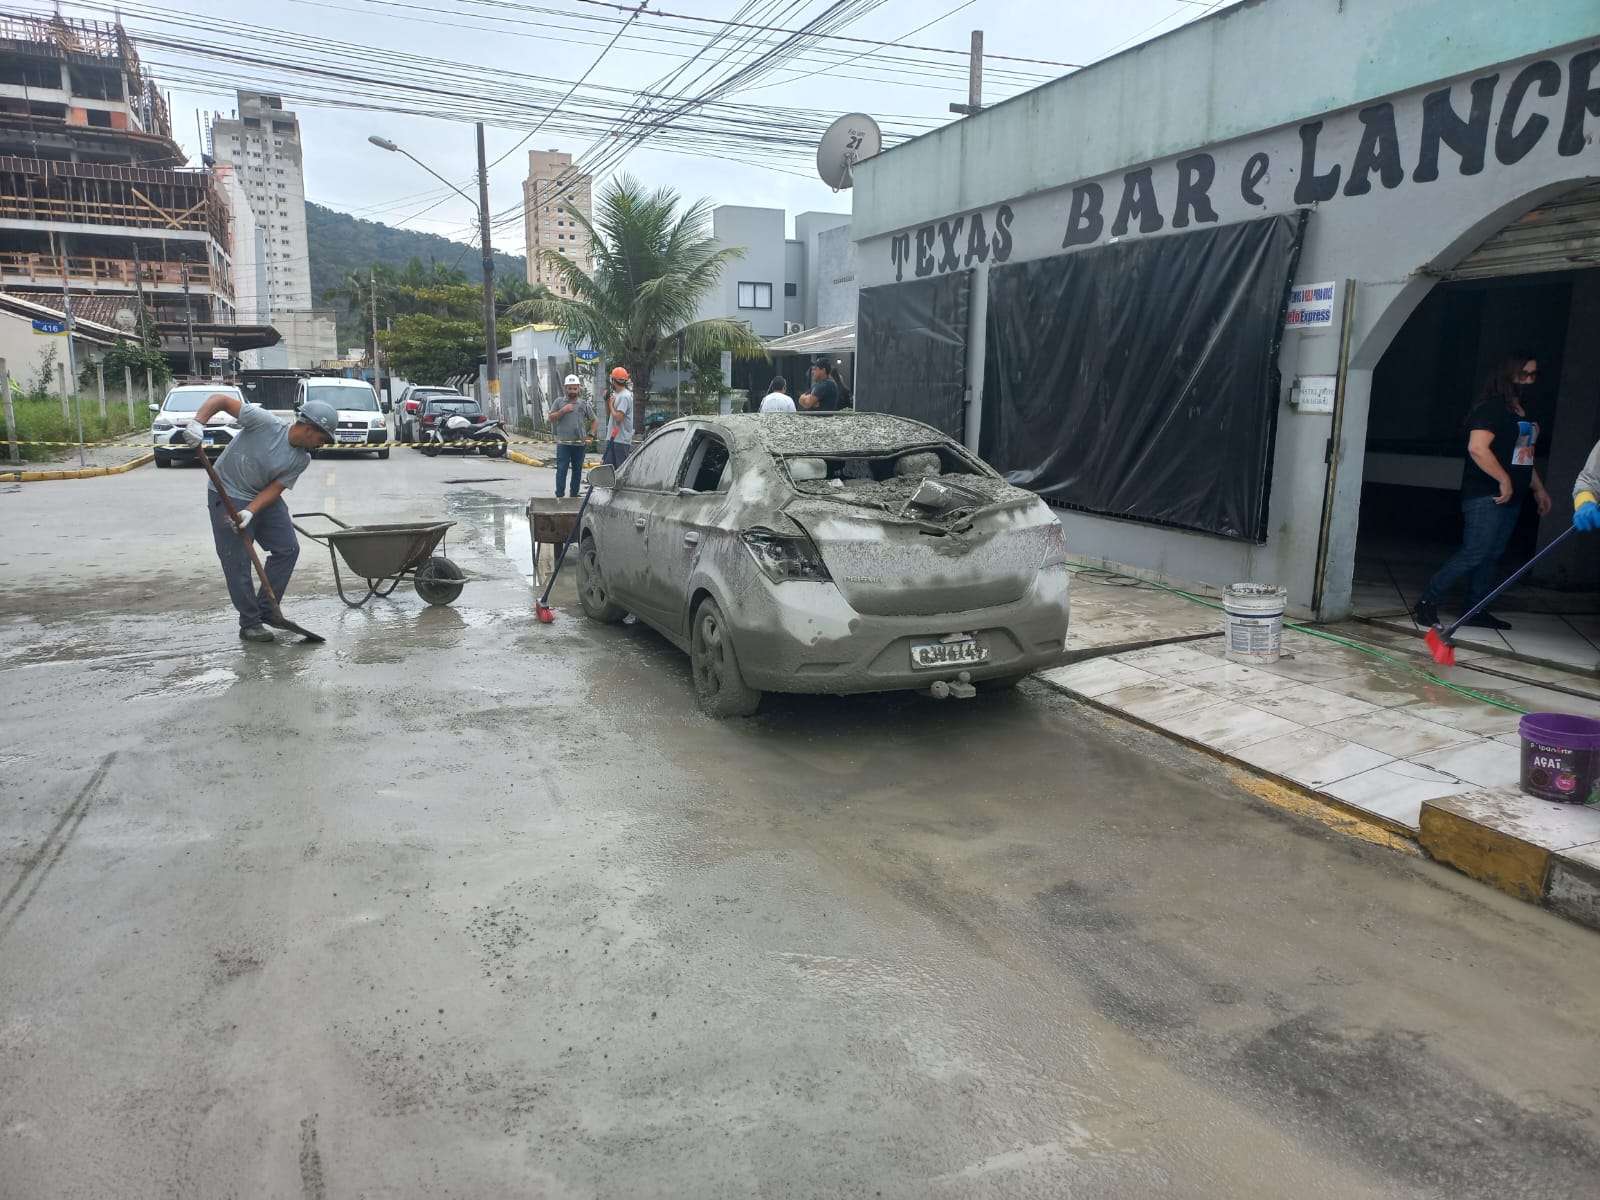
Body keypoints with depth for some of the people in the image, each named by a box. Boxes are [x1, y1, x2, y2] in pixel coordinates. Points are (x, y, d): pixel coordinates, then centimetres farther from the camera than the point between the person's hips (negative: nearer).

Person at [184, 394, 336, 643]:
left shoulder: (301, 459, -7)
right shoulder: (265, 422, -24)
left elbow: (275, 488, -11)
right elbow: (221, 399, -23)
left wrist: (250, 512, -27)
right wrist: (198, 423, -39)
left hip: (264, 498, 7)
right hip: (228, 495, -7)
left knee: (288, 548, 4)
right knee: (237, 562, -4)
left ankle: (266, 611, 16)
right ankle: (250, 624, 6)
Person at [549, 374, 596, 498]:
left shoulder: (584, 404, 7)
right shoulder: (560, 402, 4)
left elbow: (595, 420, 11)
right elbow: (551, 418, -2)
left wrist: (590, 435, 0)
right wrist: (563, 410, -15)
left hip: (579, 444, 2)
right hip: (563, 443, -2)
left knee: (577, 471, 9)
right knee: (561, 470, -8)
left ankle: (574, 496, 18)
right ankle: (559, 496, -9)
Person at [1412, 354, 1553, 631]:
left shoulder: (1524, 415, 19)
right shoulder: (1491, 409, -11)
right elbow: (1477, 448, -23)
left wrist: (1538, 488, 26)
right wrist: (1504, 480, -23)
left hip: (1510, 498, 9)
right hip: (1485, 496, -9)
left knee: (1491, 556, 10)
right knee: (1474, 554, -12)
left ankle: (1477, 611, 16)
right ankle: (1428, 602, -5)